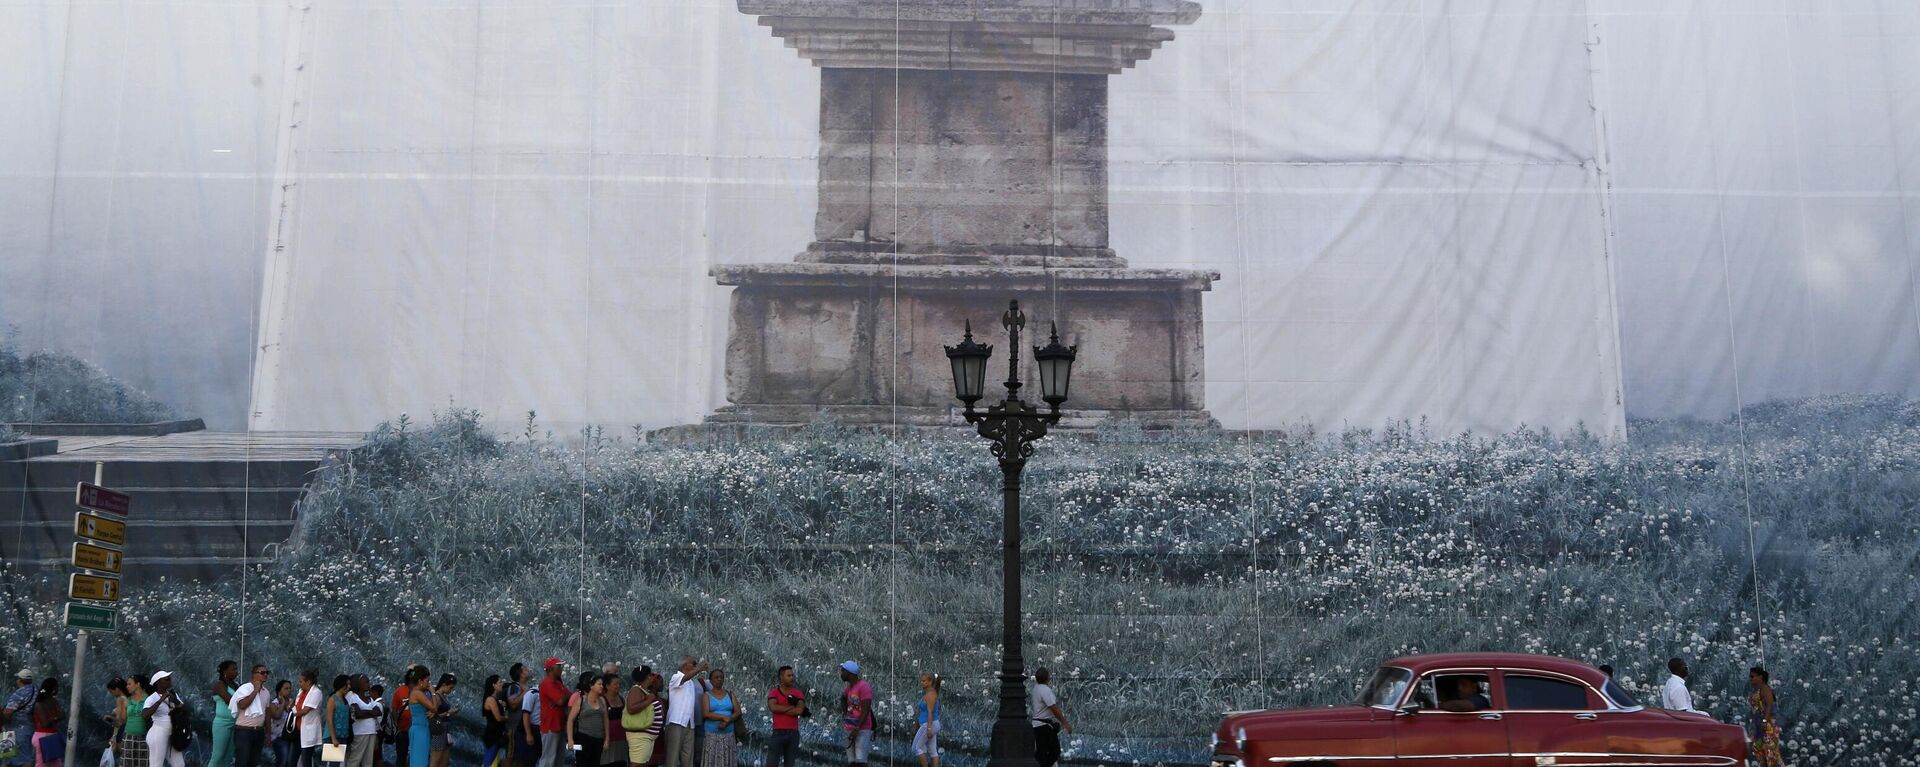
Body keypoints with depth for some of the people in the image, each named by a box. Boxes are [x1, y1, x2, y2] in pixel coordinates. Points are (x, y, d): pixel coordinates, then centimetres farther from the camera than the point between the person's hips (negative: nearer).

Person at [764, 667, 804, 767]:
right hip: (778, 732, -2)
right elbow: (773, 707, -20)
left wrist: (780, 709, -10)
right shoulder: (773, 693, 0)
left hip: (793, 733, 2)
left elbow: (799, 711, -13)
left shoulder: (798, 693, 4)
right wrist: (792, 707, -13)